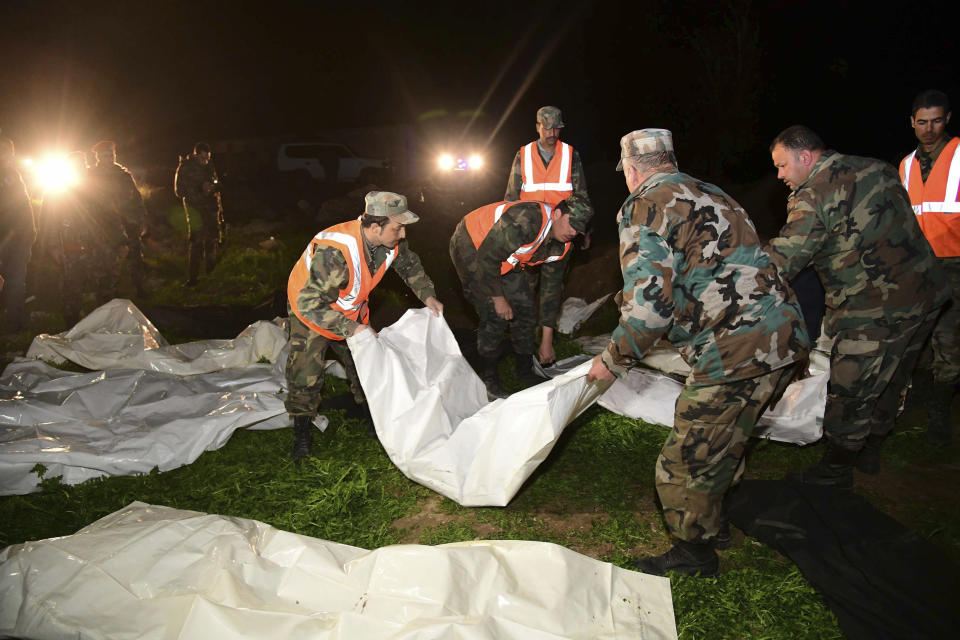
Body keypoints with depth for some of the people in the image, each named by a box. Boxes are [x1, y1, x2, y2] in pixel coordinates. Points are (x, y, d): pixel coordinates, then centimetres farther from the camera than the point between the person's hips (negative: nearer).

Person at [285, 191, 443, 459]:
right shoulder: (334, 253, -44)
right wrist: (351, 329, -44)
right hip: (310, 310, -6)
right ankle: (302, 432, 12)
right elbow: (310, 304, -41)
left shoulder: (391, 241, -20)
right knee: (305, 374, -9)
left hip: (351, 310, 6)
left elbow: (410, 265, 3)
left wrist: (428, 296, -8)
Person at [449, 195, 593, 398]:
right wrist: (498, 299, -22)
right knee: (495, 315, -15)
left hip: (506, 257, 8)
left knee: (525, 308, 3)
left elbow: (552, 289, -3)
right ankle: (489, 377, 3)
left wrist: (546, 342, -2)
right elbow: (486, 258, -32)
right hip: (472, 248, -8)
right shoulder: (524, 222, -37)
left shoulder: (561, 246, -10)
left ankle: (525, 371, 21)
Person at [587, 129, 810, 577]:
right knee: (723, 446, 27)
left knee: (685, 466, 6)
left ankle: (695, 554, 25)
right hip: (784, 337, 10)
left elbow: (649, 304, -17)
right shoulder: (710, 195, 23)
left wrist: (613, 360, -3)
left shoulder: (644, 205, -6)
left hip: (739, 350, -10)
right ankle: (713, 525, 46)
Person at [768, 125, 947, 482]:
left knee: (849, 393, 7)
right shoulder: (878, 168, 10)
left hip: (874, 312, -9)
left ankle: (837, 468, 23)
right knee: (889, 384, 23)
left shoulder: (812, 197, -16)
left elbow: (780, 263, -20)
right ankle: (870, 452, 41)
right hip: (927, 294, 9)